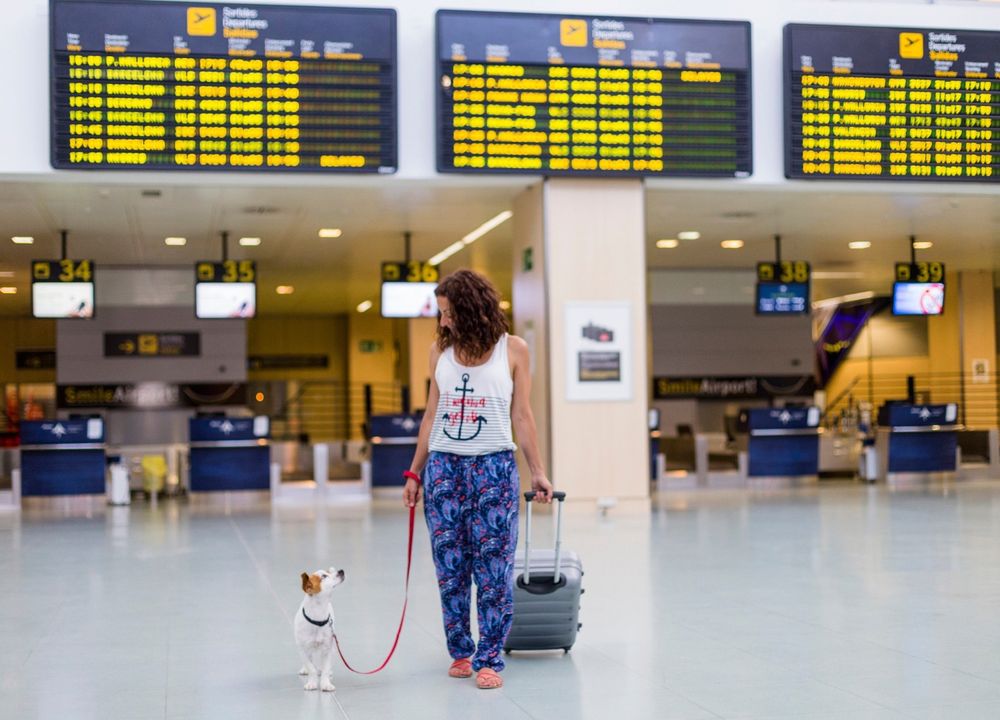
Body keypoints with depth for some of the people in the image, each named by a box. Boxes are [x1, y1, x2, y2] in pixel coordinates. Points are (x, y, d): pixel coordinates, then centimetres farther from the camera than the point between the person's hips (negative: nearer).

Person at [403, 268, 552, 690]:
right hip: (444, 466, 3)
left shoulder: (512, 349, 0)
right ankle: (460, 652, 16)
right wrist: (415, 472, 10)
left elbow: (521, 416, 3)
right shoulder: (440, 350, 7)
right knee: (450, 566, 4)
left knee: (493, 567, -3)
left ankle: (489, 659, 2)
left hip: (494, 466, -2)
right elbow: (431, 414, 11)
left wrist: (538, 472, 1)